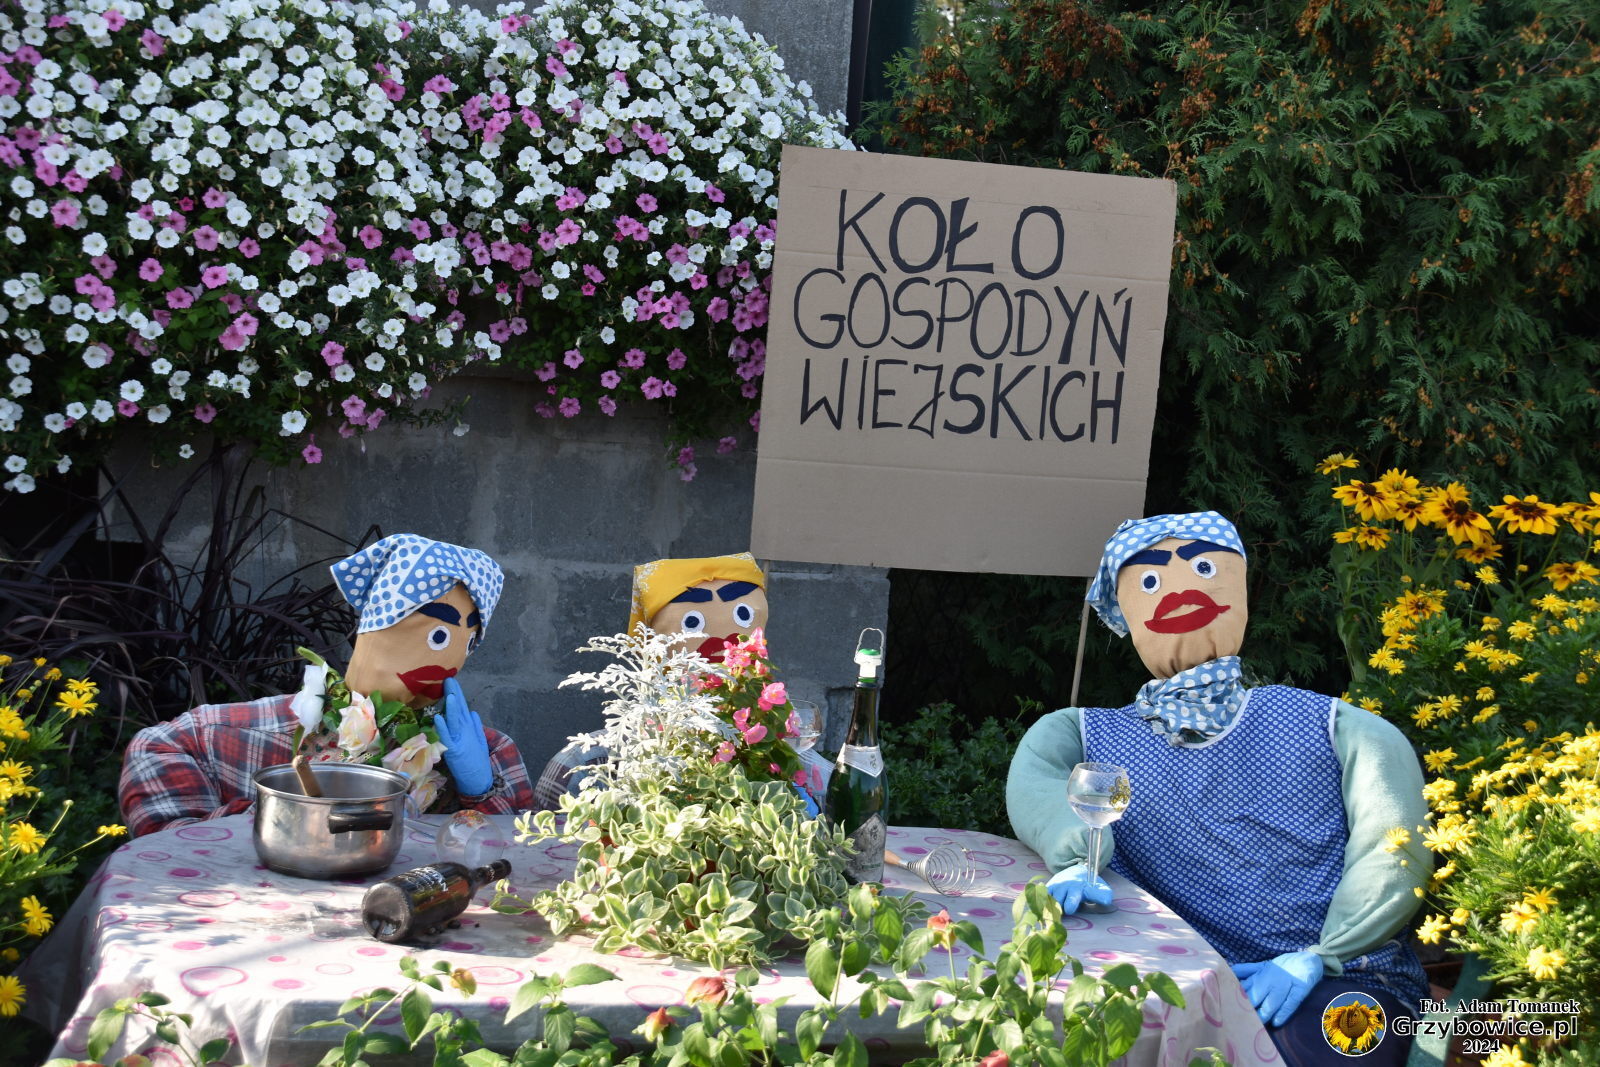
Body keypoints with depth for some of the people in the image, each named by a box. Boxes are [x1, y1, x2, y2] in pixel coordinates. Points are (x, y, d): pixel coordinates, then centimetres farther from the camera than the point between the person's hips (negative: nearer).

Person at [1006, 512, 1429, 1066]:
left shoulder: (1338, 730, 10)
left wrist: (1314, 960, -17)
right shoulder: (1086, 735, 16)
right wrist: (1075, 862, -27)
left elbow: (1392, 850, -2)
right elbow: (1035, 783, -5)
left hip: (1336, 982, -1)